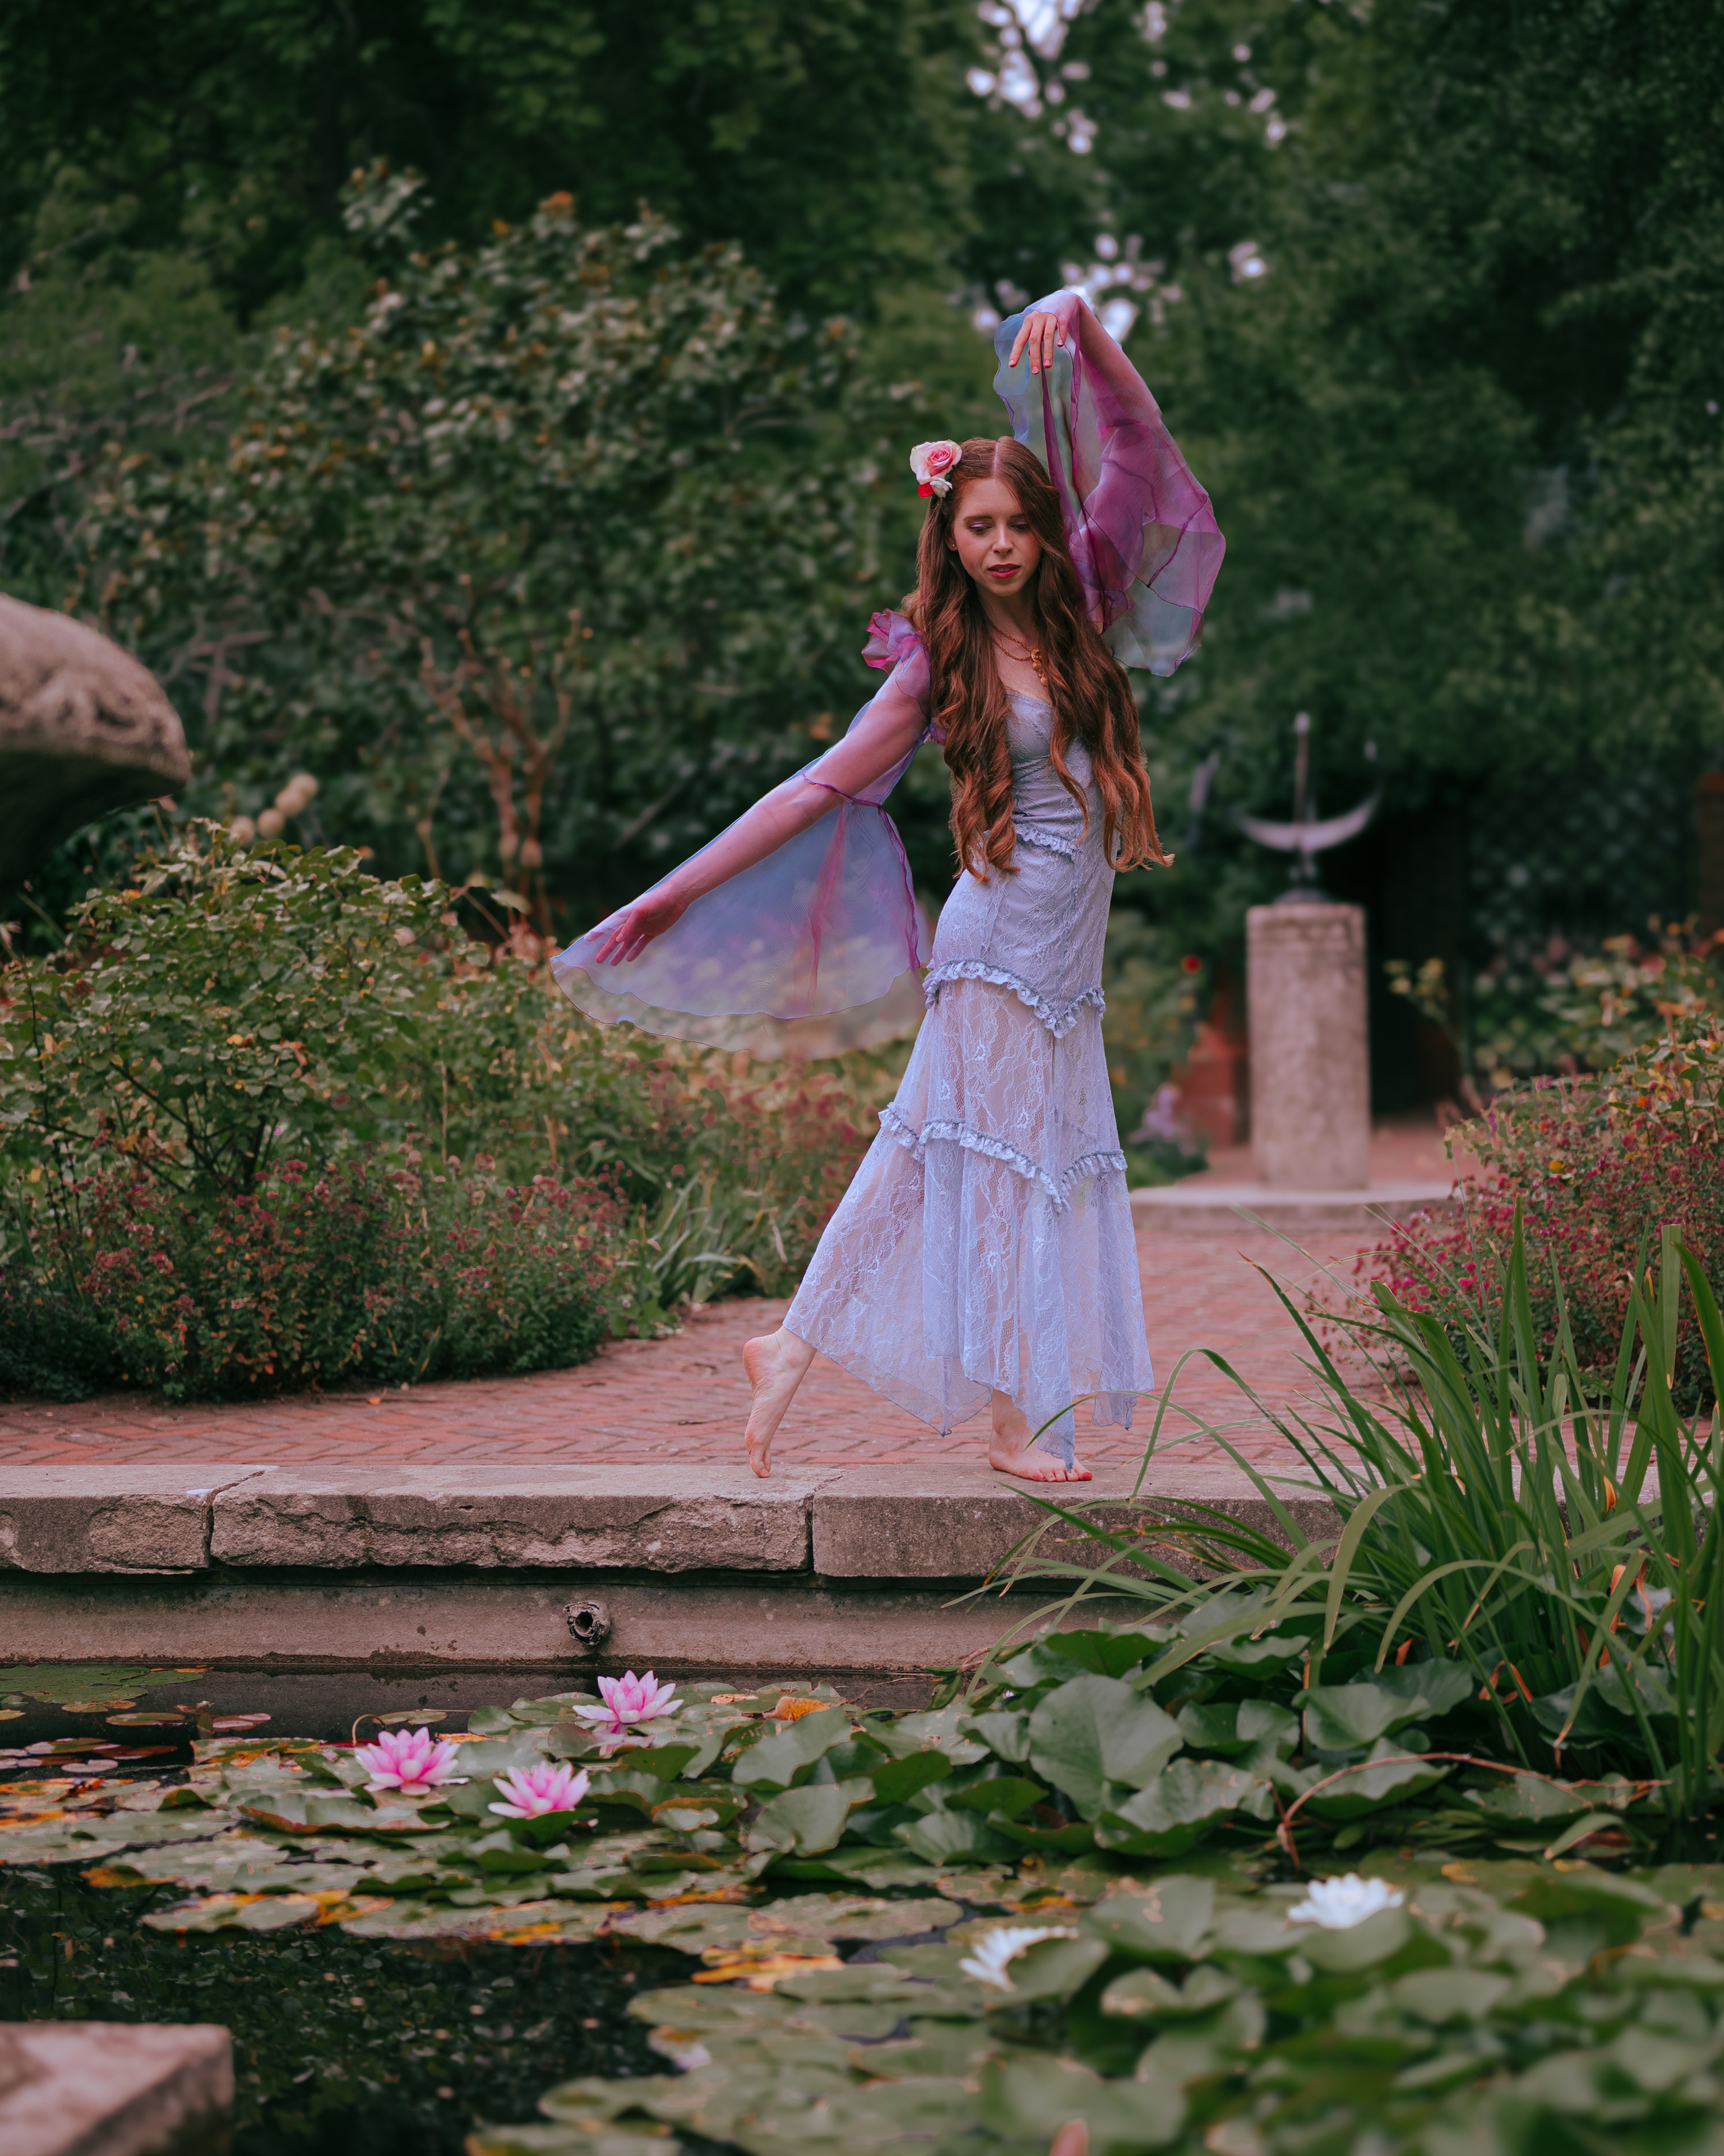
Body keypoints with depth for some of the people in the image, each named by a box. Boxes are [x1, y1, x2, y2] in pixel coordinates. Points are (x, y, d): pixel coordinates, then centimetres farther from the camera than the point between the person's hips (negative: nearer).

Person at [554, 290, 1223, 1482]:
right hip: (1004, 939, -5)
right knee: (1000, 1154, -1)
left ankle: (795, 1348, 16)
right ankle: (1021, 1416, 5)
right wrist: (680, 891, -1)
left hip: (1070, 951, 5)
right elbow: (818, 790, 0)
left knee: (935, 1150, 8)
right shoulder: (940, 664, -2)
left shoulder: (1084, 609, 8)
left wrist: (1082, 322, -11)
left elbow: (1134, 441, 4)